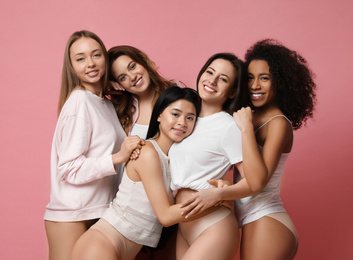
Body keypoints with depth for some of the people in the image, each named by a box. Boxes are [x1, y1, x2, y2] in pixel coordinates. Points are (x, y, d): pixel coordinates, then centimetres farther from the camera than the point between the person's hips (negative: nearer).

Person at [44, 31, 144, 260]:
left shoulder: (106, 103, 14)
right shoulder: (79, 100, -12)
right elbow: (69, 168, -16)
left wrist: (131, 151, 2)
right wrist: (117, 157, -22)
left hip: (99, 213, 8)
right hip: (71, 216, -7)